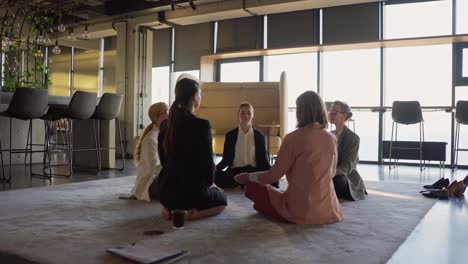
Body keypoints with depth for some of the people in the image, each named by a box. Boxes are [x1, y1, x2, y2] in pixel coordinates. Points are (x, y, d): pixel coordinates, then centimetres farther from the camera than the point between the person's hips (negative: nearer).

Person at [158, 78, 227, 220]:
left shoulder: (165, 125, 1)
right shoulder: (202, 125, -18)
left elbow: (164, 160, 10)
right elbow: (208, 162, -12)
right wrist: (209, 183, 9)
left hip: (167, 190, 6)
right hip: (193, 190, -6)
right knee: (222, 199, 27)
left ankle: (170, 208, 11)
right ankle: (194, 212, -2)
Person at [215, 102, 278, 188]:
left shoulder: (259, 136, 8)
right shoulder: (230, 135, 7)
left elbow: (263, 159, 7)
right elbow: (226, 159, 6)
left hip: (254, 171, 0)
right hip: (235, 172, 1)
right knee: (217, 176, -32)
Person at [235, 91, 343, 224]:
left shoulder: (293, 138, -15)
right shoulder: (332, 139, 0)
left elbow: (274, 175, -10)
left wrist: (247, 176, 8)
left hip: (300, 210, -6)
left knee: (253, 185, 11)